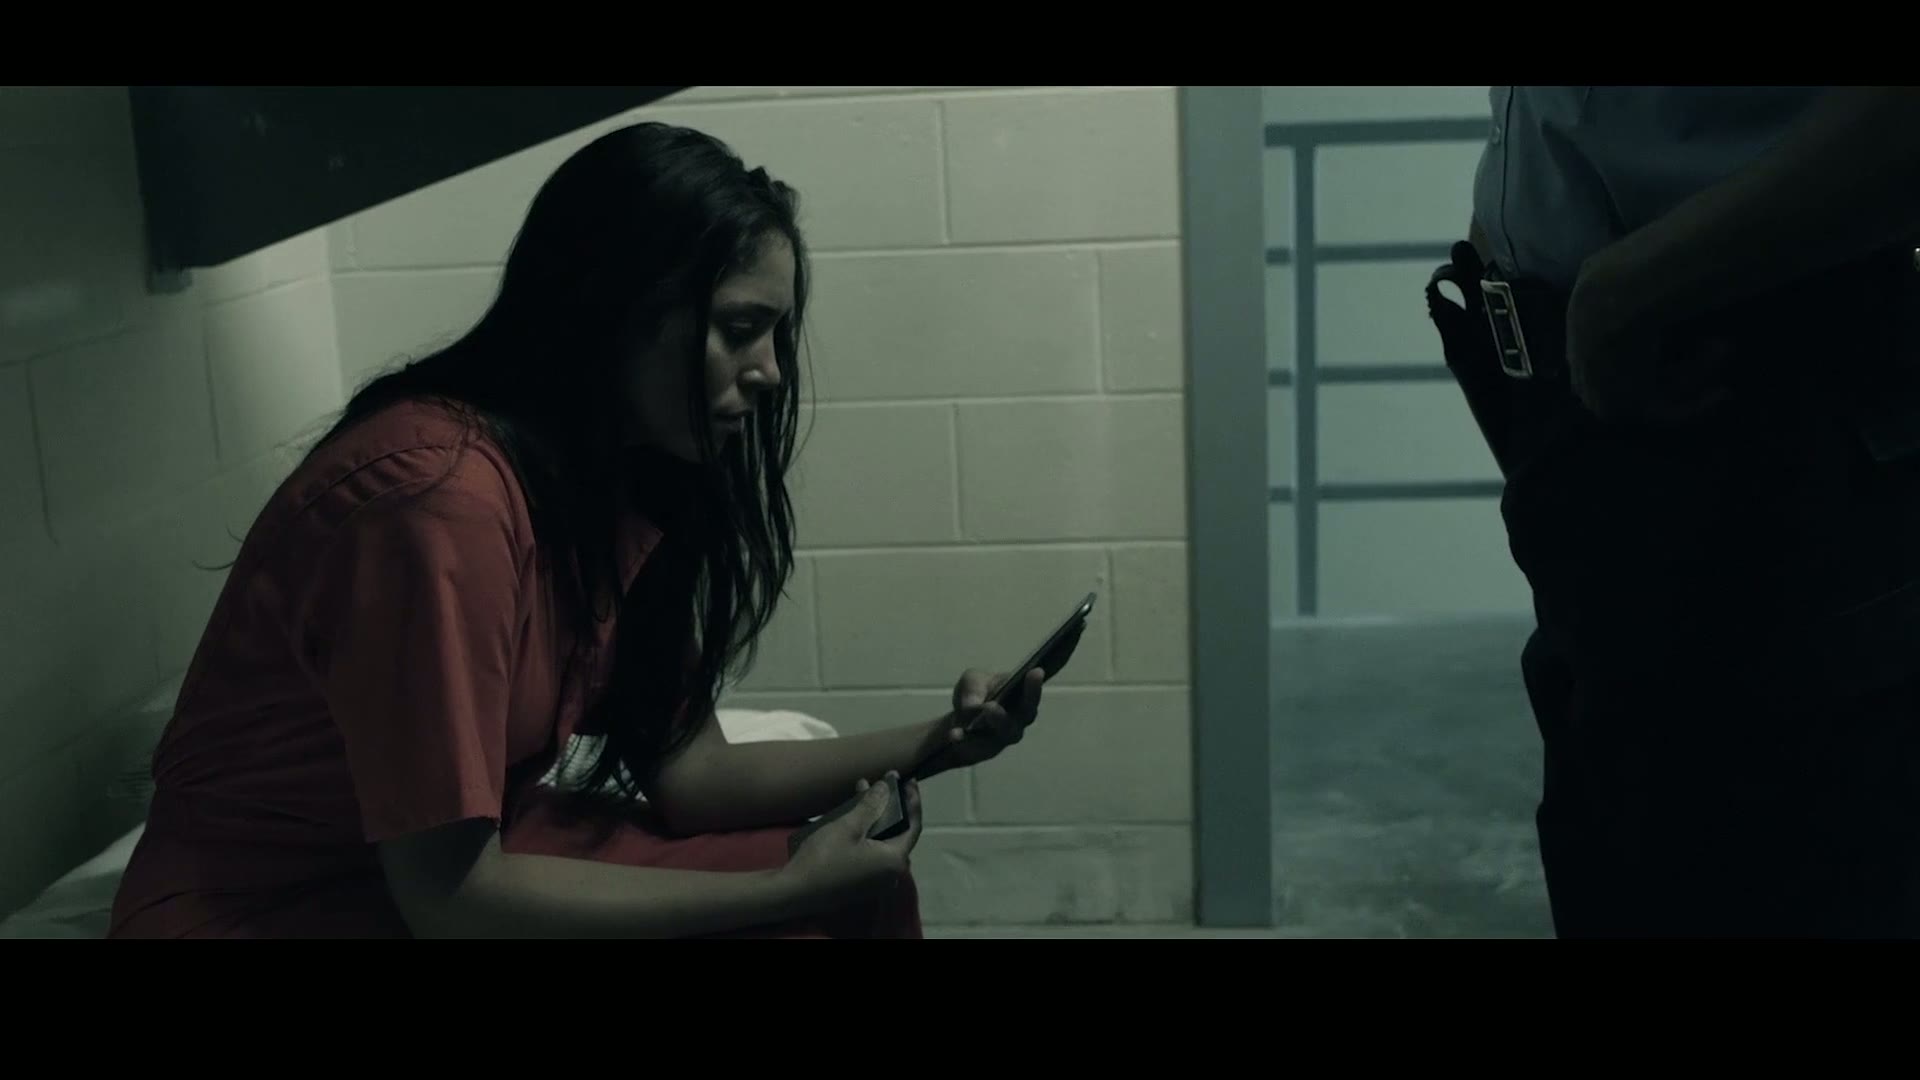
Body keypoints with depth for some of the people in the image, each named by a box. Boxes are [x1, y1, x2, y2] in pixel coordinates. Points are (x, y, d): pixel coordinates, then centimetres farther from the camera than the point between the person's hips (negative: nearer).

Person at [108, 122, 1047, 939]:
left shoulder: (620, 478, 1)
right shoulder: (441, 497, -26)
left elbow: (682, 772, 3)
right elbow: (451, 896, -25)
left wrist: (925, 746, -8)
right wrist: (785, 889, -20)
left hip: (460, 864, 8)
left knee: (853, 884, -1)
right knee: (812, 899, -16)